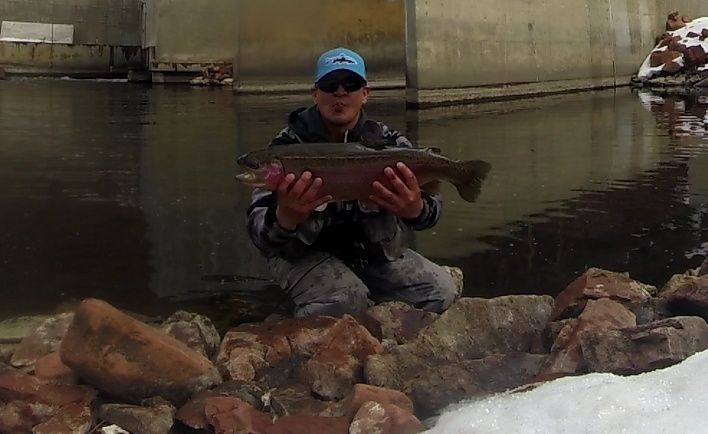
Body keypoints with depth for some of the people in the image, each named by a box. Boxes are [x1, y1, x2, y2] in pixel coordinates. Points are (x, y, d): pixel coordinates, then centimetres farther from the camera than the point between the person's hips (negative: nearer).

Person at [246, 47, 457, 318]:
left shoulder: (388, 142, -6)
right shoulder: (288, 146, -16)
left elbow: (432, 210, -16)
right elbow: (260, 233, -27)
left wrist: (416, 209, -43)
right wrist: (286, 217, -53)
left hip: (371, 251, 5)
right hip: (306, 254, -4)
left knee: (441, 290, -10)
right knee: (345, 300, -33)